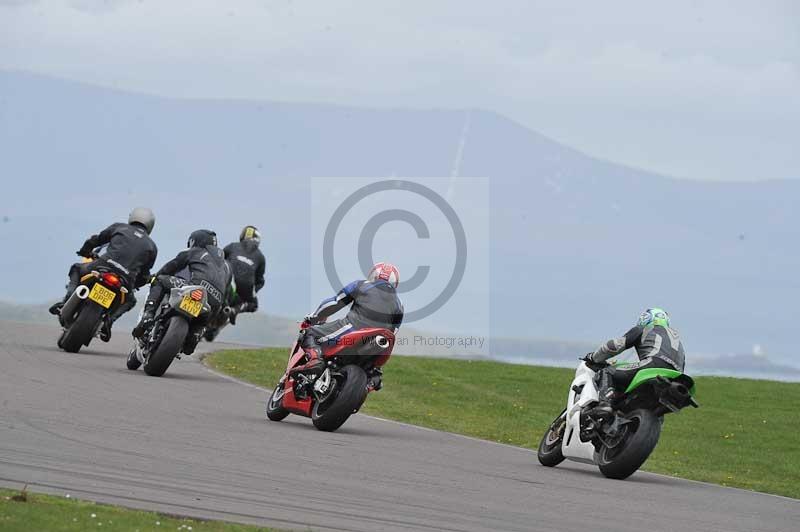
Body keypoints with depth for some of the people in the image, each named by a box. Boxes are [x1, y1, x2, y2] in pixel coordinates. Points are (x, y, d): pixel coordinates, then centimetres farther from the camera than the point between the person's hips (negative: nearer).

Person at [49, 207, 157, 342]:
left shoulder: (118, 227, 18)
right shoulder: (152, 246, 21)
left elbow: (94, 240, 23)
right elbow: (144, 276, 21)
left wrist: (85, 251, 46)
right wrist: (133, 285, 42)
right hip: (124, 282, 0)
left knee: (77, 269, 31)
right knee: (129, 300, 35)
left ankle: (67, 300, 7)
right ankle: (110, 318, 6)